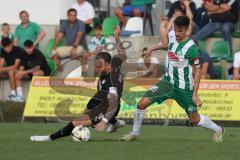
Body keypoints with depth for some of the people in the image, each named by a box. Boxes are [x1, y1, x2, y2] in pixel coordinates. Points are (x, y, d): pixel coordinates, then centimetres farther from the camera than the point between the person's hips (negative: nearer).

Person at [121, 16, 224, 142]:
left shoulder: (191, 48, -20)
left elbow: (197, 71, -16)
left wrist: (195, 94, -19)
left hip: (184, 88, -5)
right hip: (168, 81, 5)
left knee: (194, 119, 5)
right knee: (142, 103, -8)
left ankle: (218, 130, 32)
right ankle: (135, 133, 11)